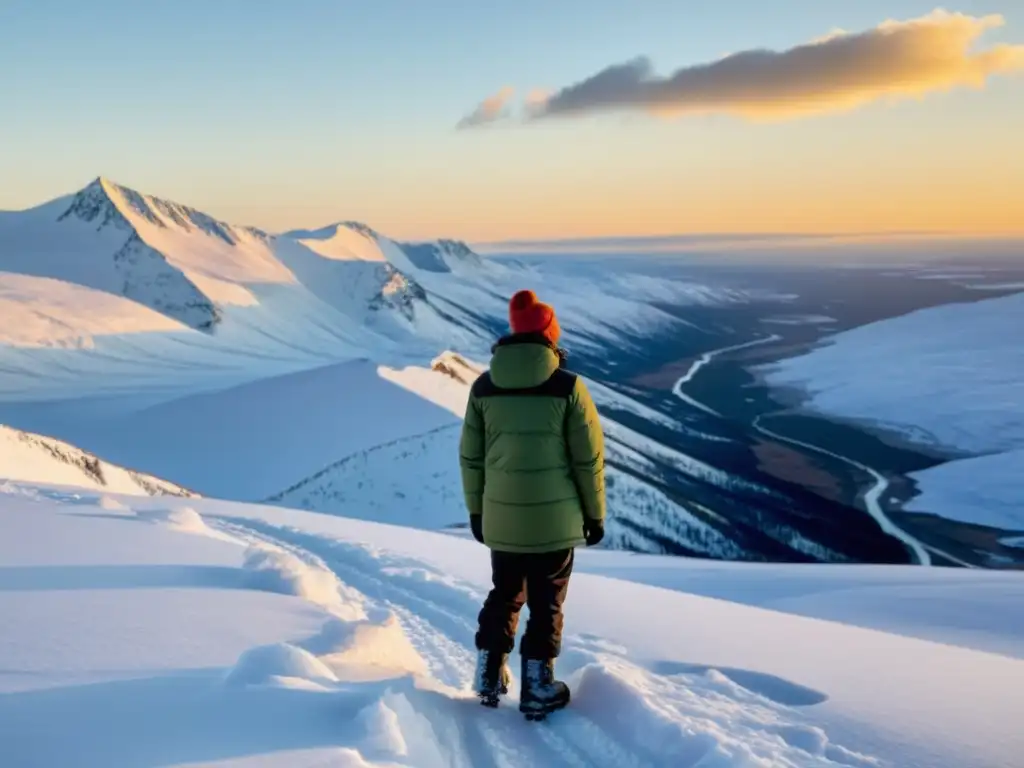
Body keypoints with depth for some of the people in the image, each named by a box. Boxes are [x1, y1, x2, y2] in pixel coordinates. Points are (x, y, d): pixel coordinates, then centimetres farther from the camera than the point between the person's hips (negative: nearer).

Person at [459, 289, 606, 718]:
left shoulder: (483, 386, -2)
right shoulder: (567, 387, -12)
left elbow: (470, 456, 3)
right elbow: (589, 458, -8)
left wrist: (476, 510, 14)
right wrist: (595, 513, 3)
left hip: (500, 519, 3)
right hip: (555, 519, -3)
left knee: (504, 595, 21)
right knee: (546, 603, 11)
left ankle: (489, 678, 26)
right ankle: (538, 689, 16)